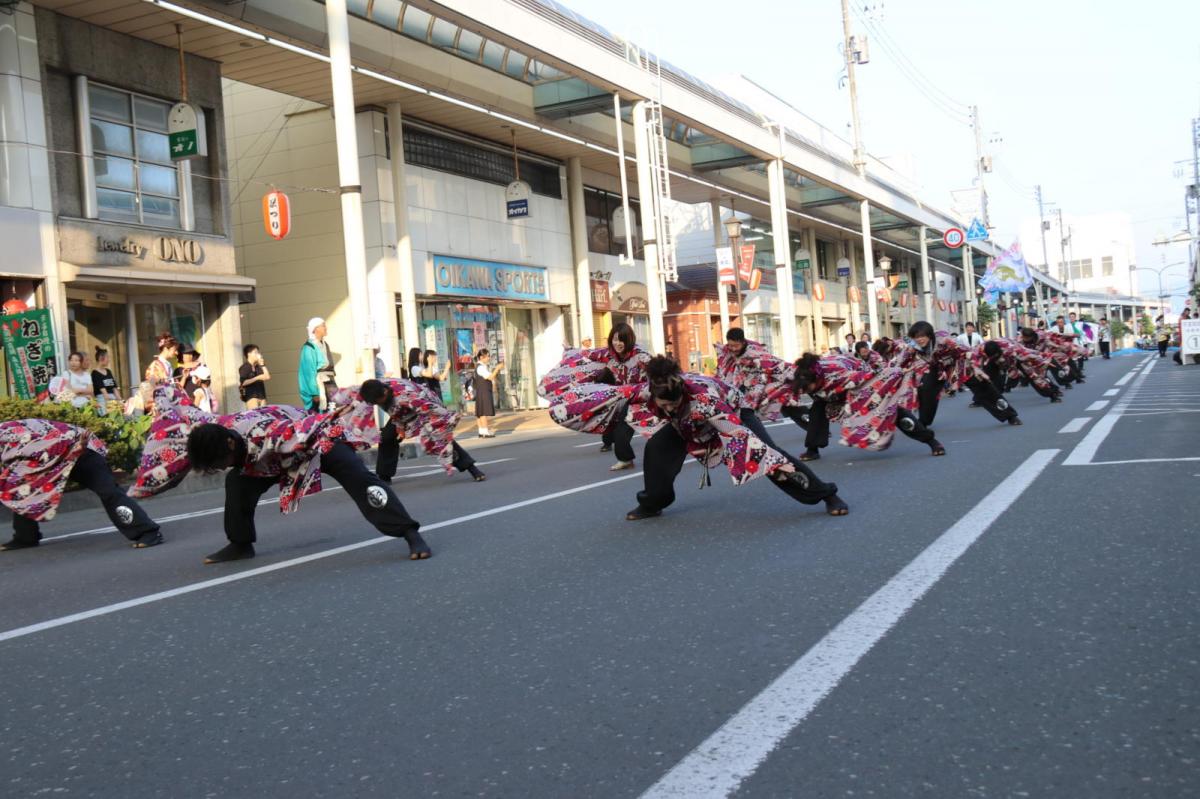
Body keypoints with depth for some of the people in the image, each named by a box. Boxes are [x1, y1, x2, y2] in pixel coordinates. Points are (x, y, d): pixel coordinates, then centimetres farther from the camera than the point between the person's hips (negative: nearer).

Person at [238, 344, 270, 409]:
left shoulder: (258, 367, 15)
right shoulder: (244, 367, -3)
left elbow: (267, 377, 8)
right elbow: (243, 383, -11)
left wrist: (262, 364, 7)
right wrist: (257, 378, -13)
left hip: (261, 396, 6)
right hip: (251, 396, -6)